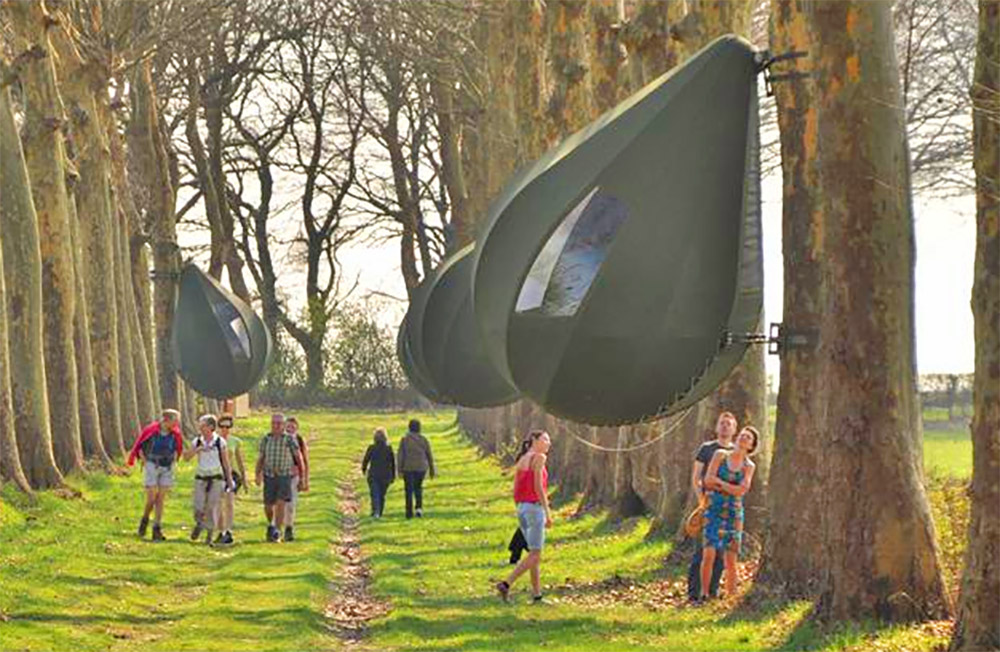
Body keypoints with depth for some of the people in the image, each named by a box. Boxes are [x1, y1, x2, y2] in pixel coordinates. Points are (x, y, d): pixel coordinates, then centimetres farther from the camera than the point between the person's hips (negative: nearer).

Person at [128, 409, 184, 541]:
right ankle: (145, 520, 22)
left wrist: (173, 461, 11)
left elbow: (178, 449, 19)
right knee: (151, 499, -6)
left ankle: (157, 530, 5)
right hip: (152, 467, -4)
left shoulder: (175, 434, -1)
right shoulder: (151, 431, -12)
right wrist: (144, 462, -3)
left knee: (160, 500, 3)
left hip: (167, 469, 4)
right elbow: (139, 447, -1)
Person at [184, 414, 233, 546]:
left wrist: (230, 480, 2)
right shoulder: (197, 441, 5)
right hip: (201, 477, 2)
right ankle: (199, 524, 26)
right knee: (198, 507, -5)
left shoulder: (220, 442, -3)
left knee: (213, 507, -4)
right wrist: (197, 449, -17)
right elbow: (186, 457, -2)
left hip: (216, 477, -2)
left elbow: (226, 463, 2)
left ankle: (209, 535, 6)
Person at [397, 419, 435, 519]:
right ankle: (419, 507, 0)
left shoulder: (404, 439, -6)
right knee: (418, 488, 19)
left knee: (409, 490, 6)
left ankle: (409, 512, 3)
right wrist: (432, 469, 12)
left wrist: (400, 469, -5)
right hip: (421, 467, 2)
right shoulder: (424, 440, 0)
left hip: (408, 468, -2)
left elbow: (400, 455, -9)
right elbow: (429, 455, 4)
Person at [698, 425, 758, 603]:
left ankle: (731, 597, 7)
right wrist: (731, 486, -6)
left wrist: (720, 484, -6)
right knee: (709, 555, -10)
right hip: (714, 510, -1)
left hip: (734, 513, 1)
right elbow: (708, 480, -4)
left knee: (731, 560, -1)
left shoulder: (749, 466, 6)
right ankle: (704, 594, -1)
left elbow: (742, 489, -8)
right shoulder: (720, 455, 6)